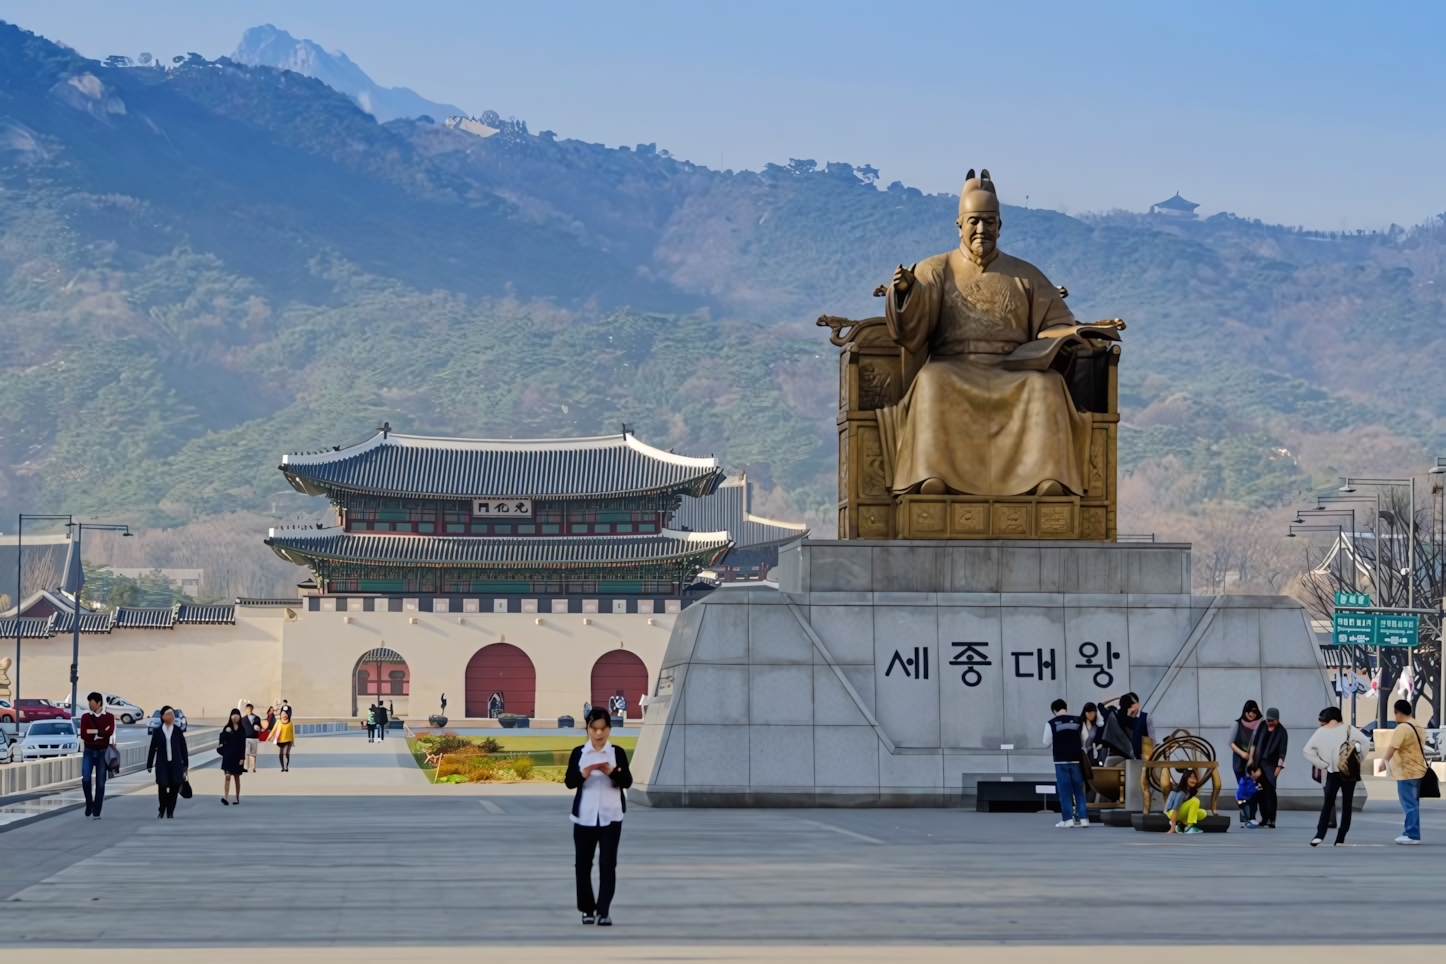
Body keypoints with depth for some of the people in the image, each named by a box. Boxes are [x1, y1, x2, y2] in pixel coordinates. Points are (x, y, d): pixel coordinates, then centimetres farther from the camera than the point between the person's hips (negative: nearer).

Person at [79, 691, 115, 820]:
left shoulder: (109, 717, 2)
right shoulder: (85, 716, 4)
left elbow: (110, 732, -15)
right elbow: (83, 735, -8)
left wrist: (94, 732, -14)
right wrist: (101, 733, -11)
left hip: (102, 752, -1)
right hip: (89, 752, 1)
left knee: (100, 782, -1)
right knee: (85, 779, -14)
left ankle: (96, 812, 4)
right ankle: (89, 804, 10)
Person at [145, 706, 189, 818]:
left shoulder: (178, 731, 4)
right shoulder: (157, 731, 1)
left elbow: (183, 748, 6)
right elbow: (152, 749, 3)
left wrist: (185, 764, 5)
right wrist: (149, 765, 3)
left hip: (175, 764, 1)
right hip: (162, 764, -1)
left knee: (174, 788, 0)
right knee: (162, 788, -2)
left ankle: (170, 813, 9)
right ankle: (162, 810, 21)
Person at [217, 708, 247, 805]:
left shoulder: (242, 729, 2)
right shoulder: (227, 728, 0)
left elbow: (243, 744, -1)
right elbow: (221, 741, -6)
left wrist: (242, 758, -7)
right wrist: (226, 733, -23)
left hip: (237, 755, 1)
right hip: (228, 755, -1)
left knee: (237, 777, 9)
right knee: (227, 776, -11)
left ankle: (237, 798, 18)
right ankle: (225, 797, -20)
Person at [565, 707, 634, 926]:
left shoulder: (618, 752, 1)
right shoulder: (578, 753, 2)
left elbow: (627, 782, -5)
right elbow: (569, 782, -3)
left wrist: (612, 772, -24)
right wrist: (582, 774, -24)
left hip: (610, 816, -1)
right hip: (584, 816, 1)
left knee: (608, 864, -6)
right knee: (583, 863, 7)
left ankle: (603, 911, -7)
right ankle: (587, 909, 18)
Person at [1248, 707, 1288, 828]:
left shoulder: (1282, 732, -7)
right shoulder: (1262, 726, 6)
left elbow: (1282, 751, -11)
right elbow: (1254, 742, 10)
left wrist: (1279, 767, -17)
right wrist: (1251, 758, 6)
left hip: (1271, 765, -5)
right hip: (1258, 763, 5)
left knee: (1270, 791, -10)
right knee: (1260, 792, 6)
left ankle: (1271, 819, -11)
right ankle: (1264, 818, 13)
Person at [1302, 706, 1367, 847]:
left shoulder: (1321, 732, -3)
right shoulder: (1348, 729, -2)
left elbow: (1307, 750, -10)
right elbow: (1366, 741, -8)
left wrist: (1323, 765, -6)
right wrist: (1358, 759, 0)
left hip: (1333, 772, -1)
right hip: (1350, 771, 1)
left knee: (1328, 804, 8)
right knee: (1346, 805, 8)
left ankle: (1319, 835, -7)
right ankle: (1340, 838, 4)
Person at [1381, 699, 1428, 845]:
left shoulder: (1402, 728, -17)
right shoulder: (1416, 727, 13)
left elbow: (1392, 748, -25)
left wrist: (1385, 761, -18)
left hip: (1406, 772, -10)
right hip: (1417, 770, 10)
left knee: (1409, 804, -7)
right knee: (1412, 803, 14)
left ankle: (1412, 835, -8)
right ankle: (1411, 832, 19)